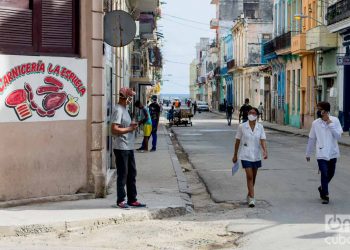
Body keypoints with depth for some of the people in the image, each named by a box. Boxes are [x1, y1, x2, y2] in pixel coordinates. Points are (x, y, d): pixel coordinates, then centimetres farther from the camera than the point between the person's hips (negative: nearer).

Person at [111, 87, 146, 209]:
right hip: (121, 148, -10)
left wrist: (132, 126, 6)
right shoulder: (118, 110, -16)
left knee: (132, 173, 13)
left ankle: (132, 199, 21)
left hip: (129, 147, 10)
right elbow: (114, 130, -22)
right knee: (122, 174, -1)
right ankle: (121, 200, 10)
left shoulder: (124, 109, 15)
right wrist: (130, 128, -15)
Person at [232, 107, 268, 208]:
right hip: (245, 155, -3)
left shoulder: (260, 127, -1)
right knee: (249, 176, -12)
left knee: (253, 177, 14)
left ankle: (249, 195, 32)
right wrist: (235, 155, 6)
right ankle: (252, 198, -11)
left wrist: (265, 151, -26)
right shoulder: (242, 127, -6)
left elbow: (263, 140, -8)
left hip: (256, 155, 3)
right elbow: (237, 141, 1)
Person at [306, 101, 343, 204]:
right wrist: (308, 153, 12)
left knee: (330, 174, 15)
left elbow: (338, 136, -12)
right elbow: (312, 139, 6)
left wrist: (330, 123, -18)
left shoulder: (335, 120, -5)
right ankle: (325, 195, 7)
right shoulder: (315, 123, -3)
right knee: (324, 174, -6)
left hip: (332, 153, 2)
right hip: (321, 153, -1)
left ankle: (322, 188, 40)